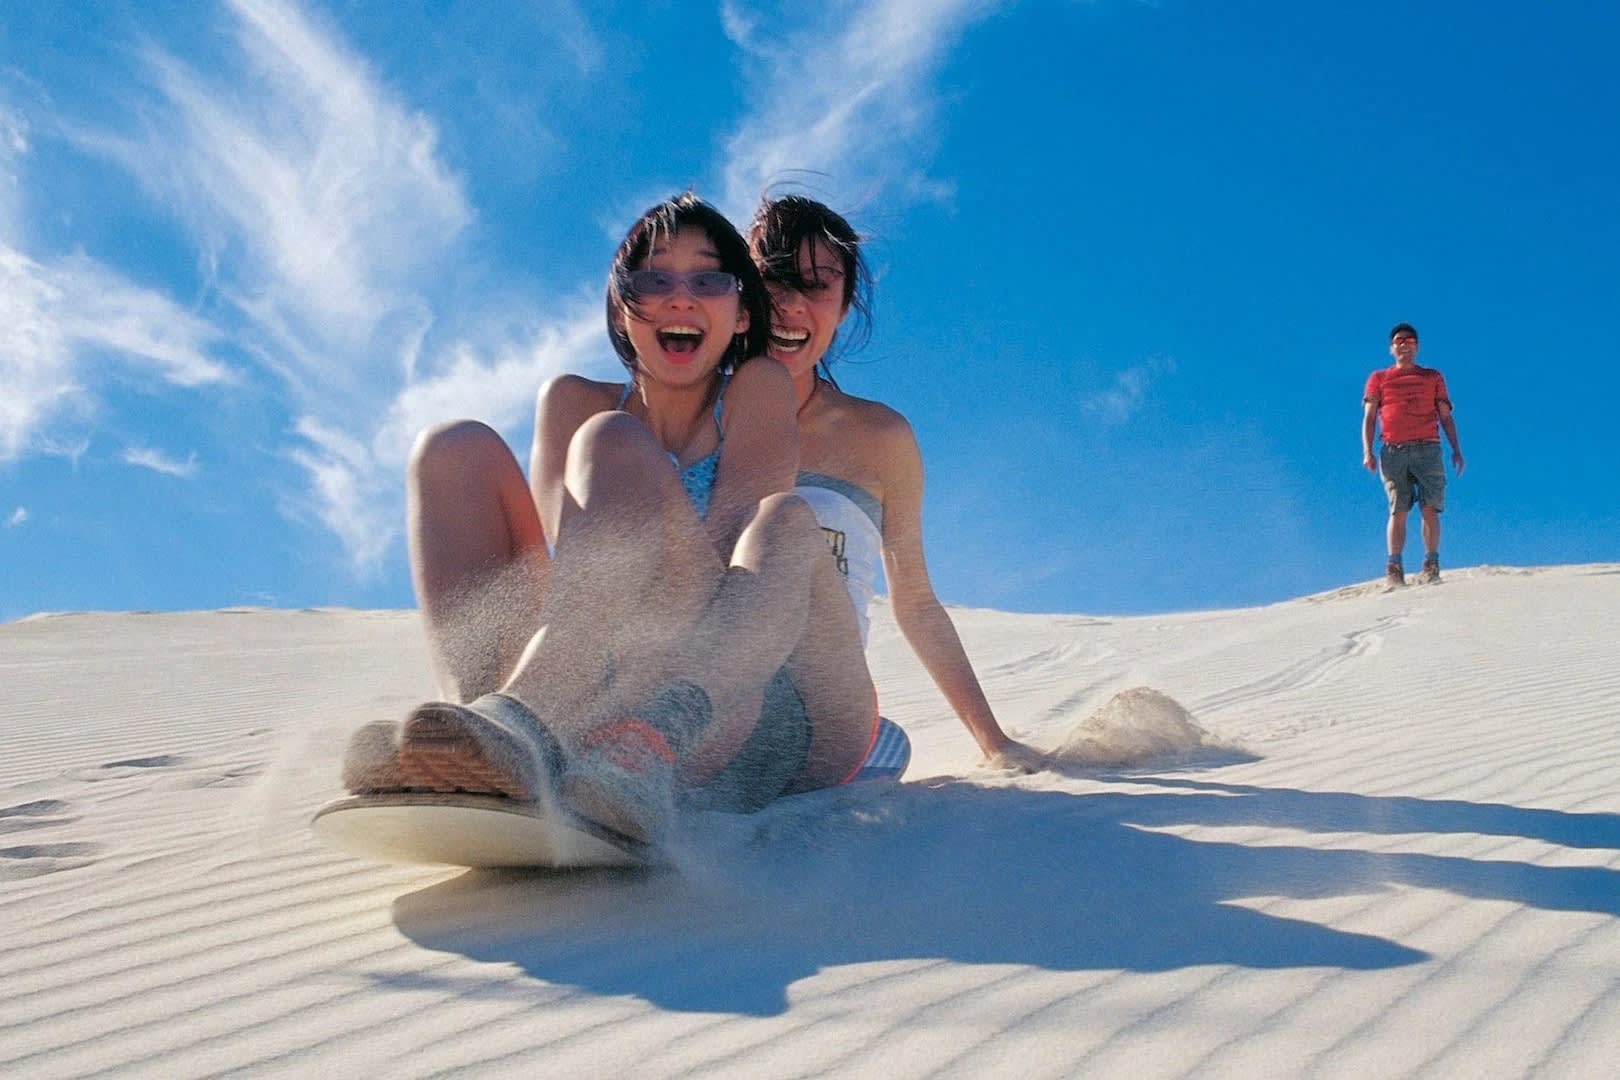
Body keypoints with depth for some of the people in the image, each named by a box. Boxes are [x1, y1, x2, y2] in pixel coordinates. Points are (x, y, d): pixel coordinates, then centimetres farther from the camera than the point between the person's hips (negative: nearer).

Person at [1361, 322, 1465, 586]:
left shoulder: (1433, 377, 20)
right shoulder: (1379, 378, 17)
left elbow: (1445, 416, 16)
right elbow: (1369, 417, 10)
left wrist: (1456, 450, 4)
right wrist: (1367, 452, -5)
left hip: (1427, 449, 1)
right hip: (1393, 451, 0)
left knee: (1429, 509, -10)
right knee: (1398, 511, -7)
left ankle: (1431, 565, -12)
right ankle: (1394, 567, -11)